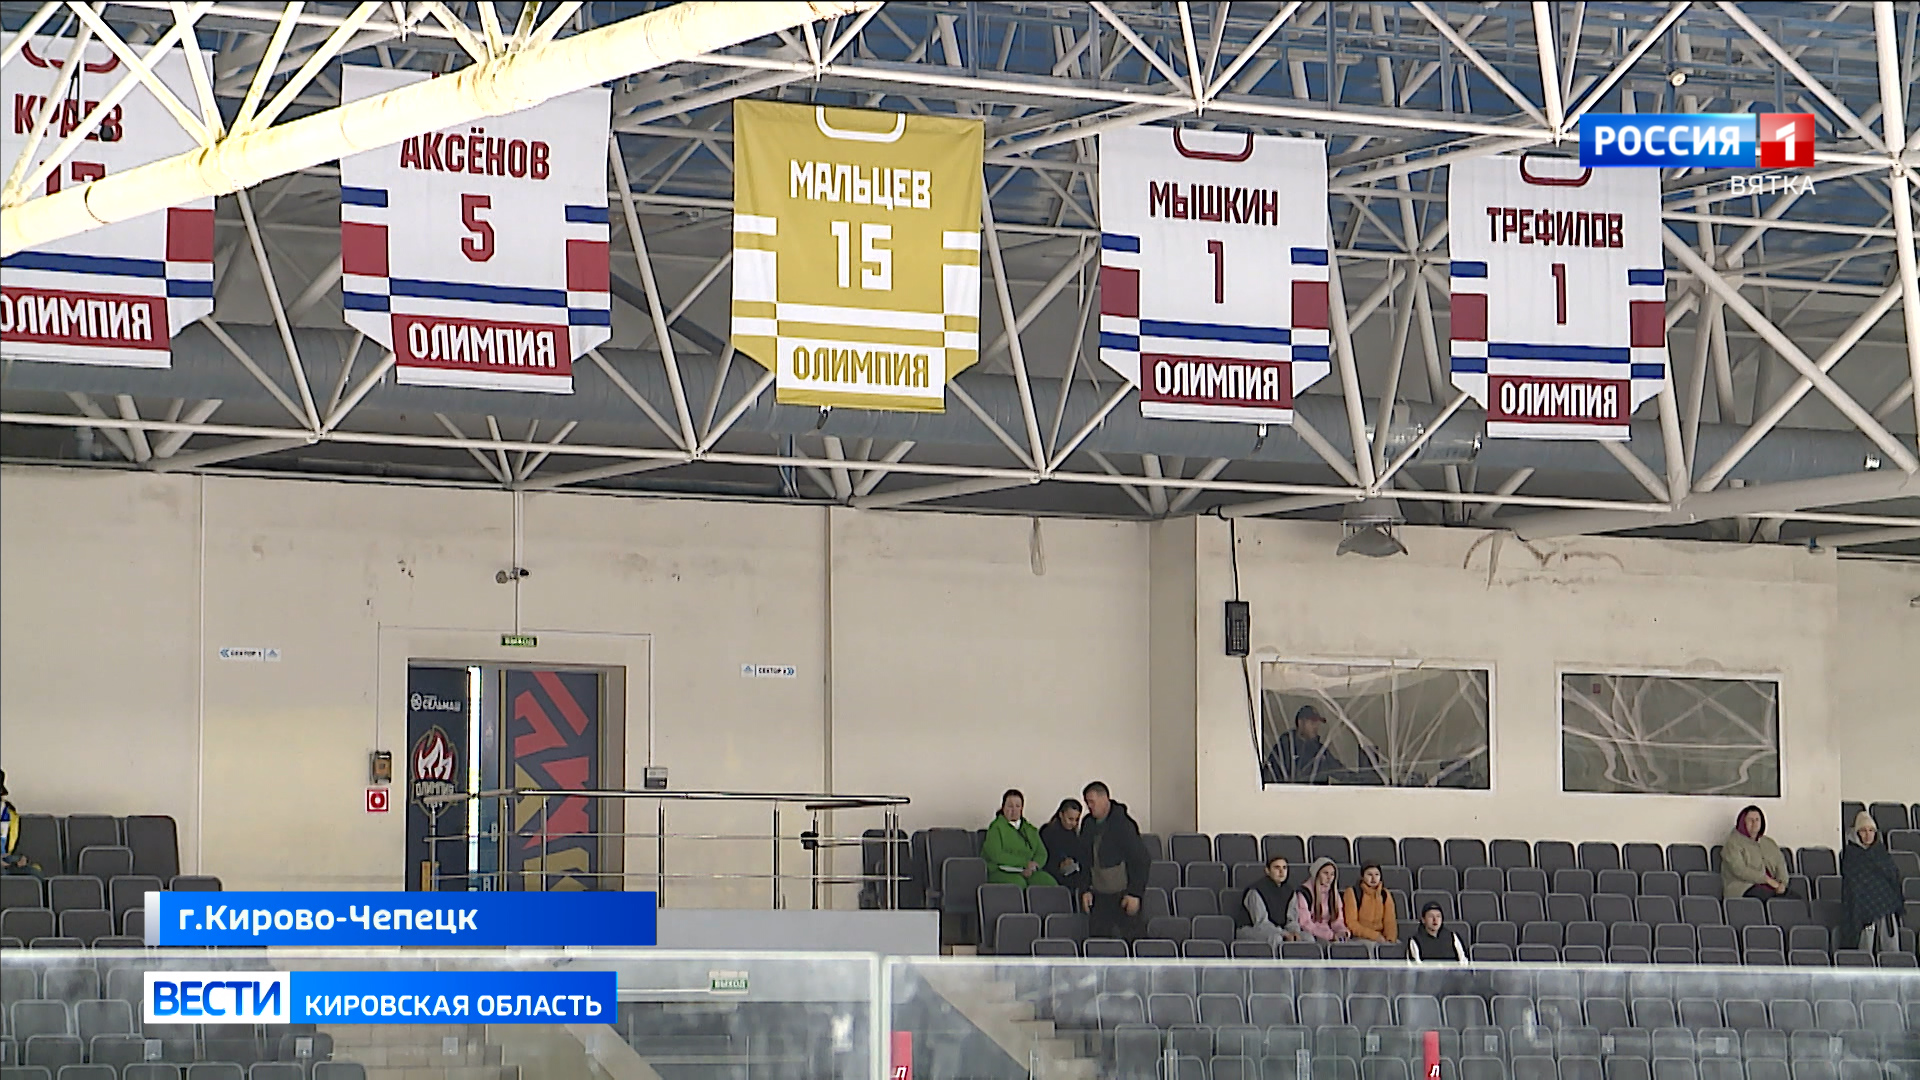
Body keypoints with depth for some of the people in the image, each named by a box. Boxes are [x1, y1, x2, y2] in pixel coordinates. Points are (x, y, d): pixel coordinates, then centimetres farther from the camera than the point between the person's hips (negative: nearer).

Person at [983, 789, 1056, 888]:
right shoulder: (996, 827, 3)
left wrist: (1032, 867, -10)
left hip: (1026, 872, 5)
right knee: (1018, 883, -39)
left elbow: (1042, 854, 14)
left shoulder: (1030, 830, 22)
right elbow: (996, 855, -10)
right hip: (1000, 872, -5)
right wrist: (1026, 863, -11)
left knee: (1049, 881, -26)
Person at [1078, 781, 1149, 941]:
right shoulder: (1088, 824, 9)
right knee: (1096, 938, -1)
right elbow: (1085, 860, 18)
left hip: (1123, 893, -6)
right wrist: (1086, 890, 9)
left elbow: (1140, 860, -11)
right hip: (1100, 896, 6)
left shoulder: (1123, 824, -11)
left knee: (1128, 938, -6)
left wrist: (1135, 893, -15)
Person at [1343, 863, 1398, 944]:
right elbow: (1351, 923, -7)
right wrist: (1375, 935, -17)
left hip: (1381, 938, 4)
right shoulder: (1352, 893, 0)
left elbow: (1390, 921, 6)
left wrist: (1390, 939, -15)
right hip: (1359, 938, -4)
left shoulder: (1385, 894, 13)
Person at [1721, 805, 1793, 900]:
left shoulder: (1769, 843, 25)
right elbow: (1739, 869, -8)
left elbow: (1780, 864, 14)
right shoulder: (1733, 843, 5)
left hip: (1772, 886, 6)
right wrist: (1766, 879, -12)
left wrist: (1782, 883, -7)